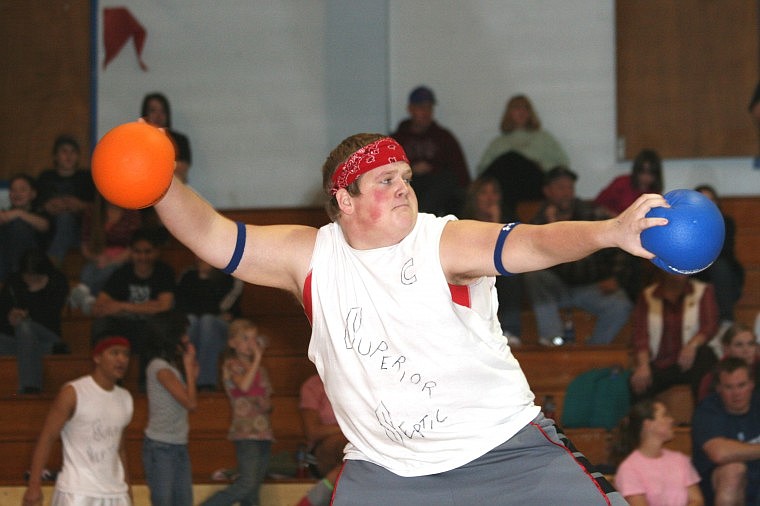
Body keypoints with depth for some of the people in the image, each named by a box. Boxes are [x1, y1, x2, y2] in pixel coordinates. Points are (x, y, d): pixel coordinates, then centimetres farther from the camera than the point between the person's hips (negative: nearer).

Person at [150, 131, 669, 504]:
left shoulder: (445, 242, -12)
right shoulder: (311, 256, 0)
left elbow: (534, 243, -28)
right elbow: (214, 238, -1)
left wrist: (610, 232, -47)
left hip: (505, 450, -2)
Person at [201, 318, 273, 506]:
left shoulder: (260, 370, 18)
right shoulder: (232, 365, -1)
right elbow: (244, 385, -21)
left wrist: (267, 405, 2)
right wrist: (257, 358, -14)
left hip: (263, 433, 7)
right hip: (245, 433, -7)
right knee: (248, 483, -20)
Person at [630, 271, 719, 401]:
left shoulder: (703, 292, 9)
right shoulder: (647, 296, 10)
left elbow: (710, 327, -6)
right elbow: (640, 335, -1)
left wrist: (692, 345, -28)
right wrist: (643, 366, -20)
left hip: (688, 362, 0)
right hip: (658, 365, 1)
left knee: (704, 353, -35)